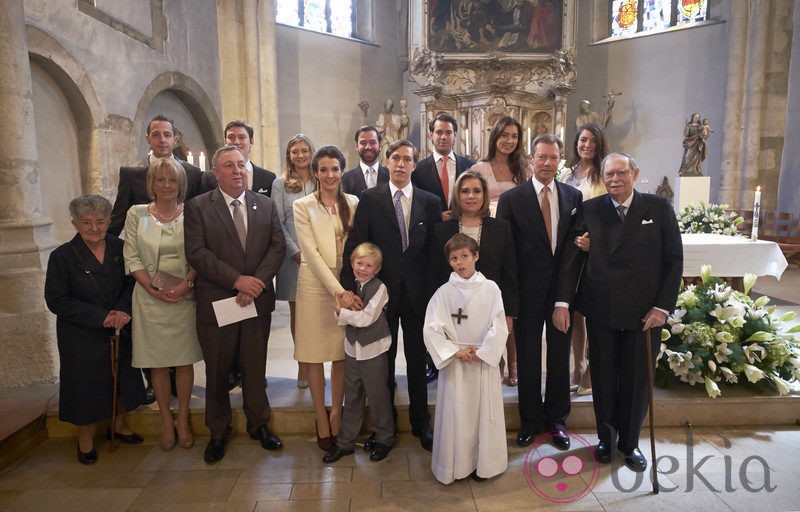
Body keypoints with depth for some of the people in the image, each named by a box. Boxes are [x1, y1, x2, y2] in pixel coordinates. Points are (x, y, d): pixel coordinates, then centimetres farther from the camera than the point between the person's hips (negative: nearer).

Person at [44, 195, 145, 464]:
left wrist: (123, 310, -14)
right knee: (84, 382, 8)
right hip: (81, 336, -3)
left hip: (119, 330, 3)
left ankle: (119, 425, 38)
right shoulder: (62, 256, -12)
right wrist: (100, 318, -18)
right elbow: (56, 300, -12)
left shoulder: (119, 248, -2)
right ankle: (85, 437, 31)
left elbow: (131, 283, 5)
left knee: (122, 377, 14)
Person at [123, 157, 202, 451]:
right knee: (157, 362, 7)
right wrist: (153, 288, -10)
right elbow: (131, 258, 1)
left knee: (185, 360, 6)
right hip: (150, 297, 1)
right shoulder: (136, 214, 4)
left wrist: (186, 284, -14)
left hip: (185, 296, 0)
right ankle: (166, 420, 23)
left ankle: (183, 419, 21)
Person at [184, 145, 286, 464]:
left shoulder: (266, 205, 7)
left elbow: (278, 247, 0)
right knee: (217, 372, 12)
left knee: (255, 368, 13)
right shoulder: (198, 207, -2)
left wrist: (257, 283, -13)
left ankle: (259, 425, 33)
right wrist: (237, 279, -18)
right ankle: (218, 433, 31)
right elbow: (196, 252, -11)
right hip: (216, 303, -2)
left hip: (258, 301, 2)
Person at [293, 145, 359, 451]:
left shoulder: (353, 203, 5)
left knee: (342, 352, 8)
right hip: (315, 284, -2)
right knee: (314, 352, 5)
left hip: (347, 283, 2)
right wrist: (337, 289, -18)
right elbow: (311, 253, -10)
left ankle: (336, 414, 24)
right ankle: (321, 419, 21)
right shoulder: (302, 206, -3)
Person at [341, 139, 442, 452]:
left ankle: (420, 423, 30)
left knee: (417, 359, 13)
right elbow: (355, 245, -7)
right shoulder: (370, 199, -1)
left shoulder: (430, 202, 3)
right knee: (383, 360, 12)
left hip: (417, 292, 1)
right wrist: (349, 286, -16)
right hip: (382, 289, -1)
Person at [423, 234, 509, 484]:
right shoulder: (444, 292, -2)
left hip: (485, 359, 0)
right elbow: (431, 329, -7)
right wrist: (456, 352, -14)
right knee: (455, 413, 5)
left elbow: (499, 327, -5)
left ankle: (484, 463, 25)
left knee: (485, 412, 8)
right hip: (454, 361, 0)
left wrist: (480, 353, -12)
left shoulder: (490, 289, -2)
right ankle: (456, 465, 21)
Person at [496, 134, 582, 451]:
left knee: (560, 355, 13)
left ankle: (556, 419, 32)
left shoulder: (574, 196, 4)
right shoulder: (512, 198, -4)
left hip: (563, 287, 2)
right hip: (528, 291, -2)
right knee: (527, 357, 11)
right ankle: (530, 420, 29)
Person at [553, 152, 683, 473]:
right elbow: (571, 258, -2)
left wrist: (663, 306, -6)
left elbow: (674, 260, 0)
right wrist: (562, 302, -9)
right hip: (600, 311, 0)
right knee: (603, 378, 12)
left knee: (637, 380, 11)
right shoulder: (589, 210, 1)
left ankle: (630, 442, 32)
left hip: (644, 313, 0)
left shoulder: (659, 209, 1)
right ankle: (606, 438, 33)